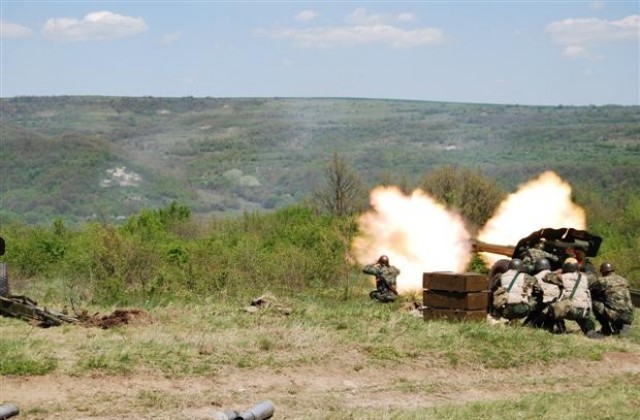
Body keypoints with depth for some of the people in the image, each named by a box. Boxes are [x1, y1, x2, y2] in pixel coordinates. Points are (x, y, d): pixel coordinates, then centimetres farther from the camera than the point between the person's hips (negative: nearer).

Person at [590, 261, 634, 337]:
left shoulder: (602, 281, -1)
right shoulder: (624, 280, 16)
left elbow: (589, 291, 11)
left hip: (615, 316, -6)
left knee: (595, 303, 10)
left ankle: (607, 329, 9)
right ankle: (622, 326, 14)